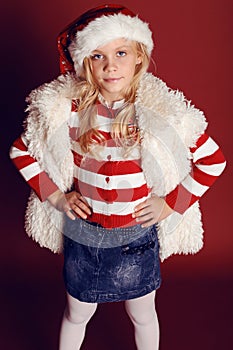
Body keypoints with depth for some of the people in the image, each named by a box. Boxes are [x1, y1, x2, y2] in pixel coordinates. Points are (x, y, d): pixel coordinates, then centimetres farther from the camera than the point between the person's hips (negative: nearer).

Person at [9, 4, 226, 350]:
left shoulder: (164, 111, -15)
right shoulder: (65, 108, -13)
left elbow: (213, 160, -5)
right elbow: (21, 152, 1)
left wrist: (171, 204, -8)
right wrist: (54, 195, -5)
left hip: (138, 236, 0)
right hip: (83, 235, 1)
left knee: (143, 314, 23)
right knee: (77, 314, 22)